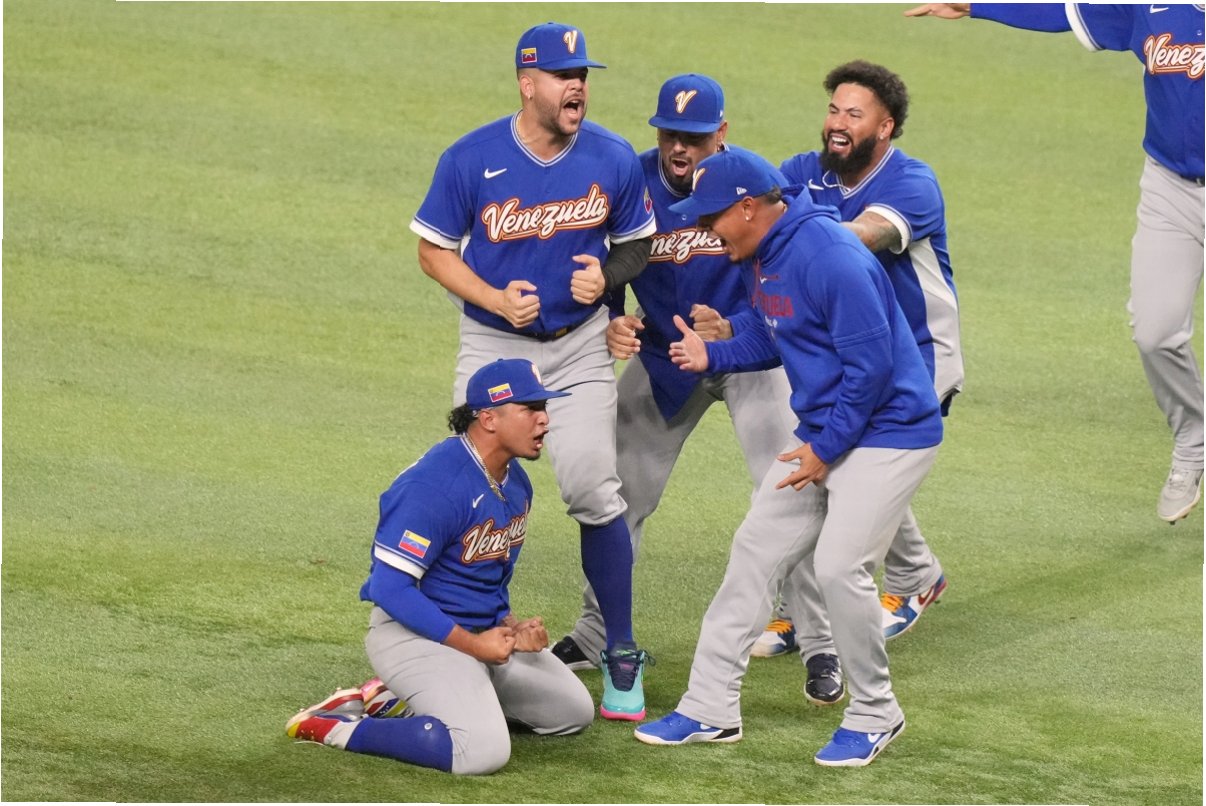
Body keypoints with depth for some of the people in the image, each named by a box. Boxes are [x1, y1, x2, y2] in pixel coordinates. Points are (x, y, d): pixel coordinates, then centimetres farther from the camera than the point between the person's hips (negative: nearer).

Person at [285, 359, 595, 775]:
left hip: (483, 631, 10)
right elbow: (390, 588, -26)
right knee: (483, 750, -28)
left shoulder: (516, 483, 6)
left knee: (574, 710, 15)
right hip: (414, 632, -10)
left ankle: (398, 700, 14)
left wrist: (510, 627, -1)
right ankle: (336, 727, -12)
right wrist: (472, 644, -24)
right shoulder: (434, 485, -24)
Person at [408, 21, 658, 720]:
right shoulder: (472, 159, -14)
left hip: (580, 344, 0)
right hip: (493, 344, 0)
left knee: (594, 490, -9)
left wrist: (606, 276, -15)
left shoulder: (614, 160, -9)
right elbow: (434, 249, -3)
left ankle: (622, 656, 3)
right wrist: (496, 299, -18)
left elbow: (636, 243, 7)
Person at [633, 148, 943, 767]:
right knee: (757, 549, 9)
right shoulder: (764, 255, 5)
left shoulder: (829, 257, -25)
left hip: (889, 432, -10)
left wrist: (827, 449, -18)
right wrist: (713, 355, 5)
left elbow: (870, 364, -24)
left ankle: (874, 715, 4)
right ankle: (710, 709, 15)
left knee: (839, 565, -17)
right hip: (822, 431, 10)